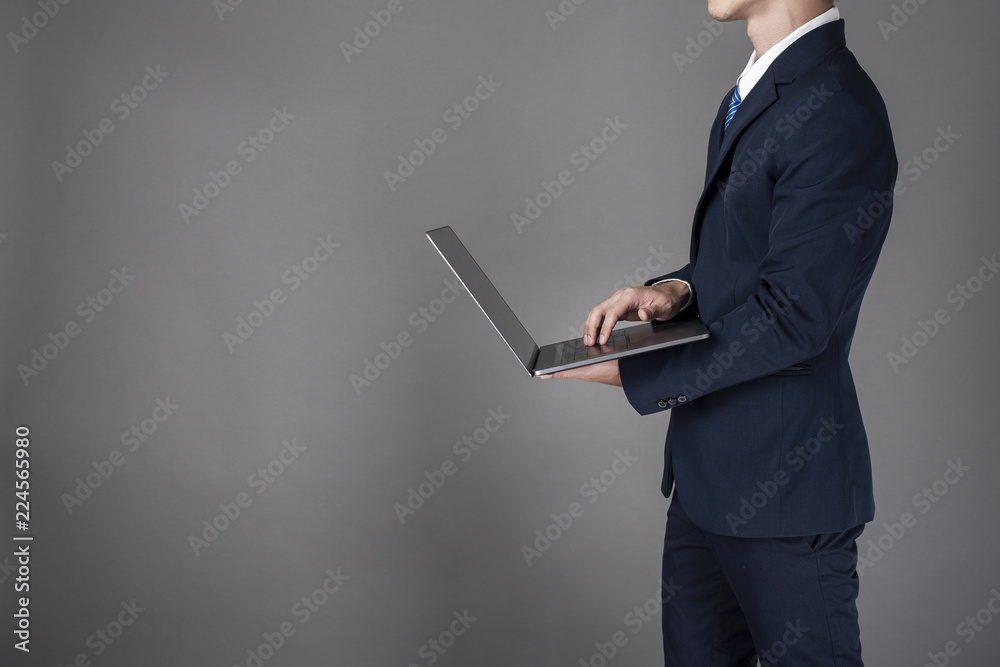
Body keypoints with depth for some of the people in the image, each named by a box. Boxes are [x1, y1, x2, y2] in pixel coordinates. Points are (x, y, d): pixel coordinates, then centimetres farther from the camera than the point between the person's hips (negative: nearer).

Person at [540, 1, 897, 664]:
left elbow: (791, 318, -22)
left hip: (782, 483, -9)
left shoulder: (835, 112, -20)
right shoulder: (751, 93, 12)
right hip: (704, 472, 9)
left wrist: (633, 374, -17)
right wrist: (678, 290, -3)